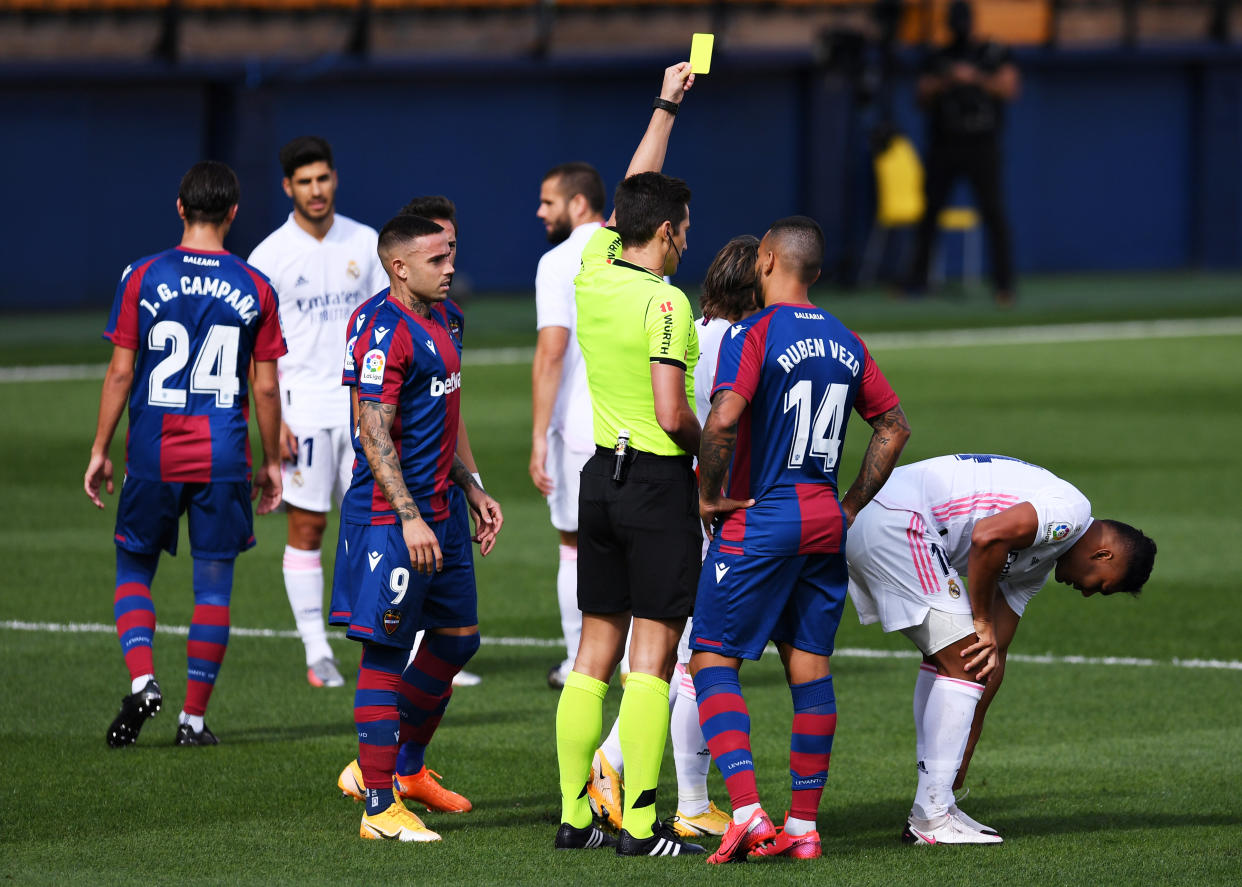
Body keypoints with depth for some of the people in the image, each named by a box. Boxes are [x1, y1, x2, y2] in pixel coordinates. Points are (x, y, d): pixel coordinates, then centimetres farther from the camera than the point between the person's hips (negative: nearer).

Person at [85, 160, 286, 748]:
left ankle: (142, 679, -7)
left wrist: (100, 451, 5)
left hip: (153, 456, 0)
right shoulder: (255, 290, -1)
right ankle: (194, 716, 9)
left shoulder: (144, 277, -4)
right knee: (213, 584, 8)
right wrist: (271, 462, 12)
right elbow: (265, 387, 1)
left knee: (134, 570, 14)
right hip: (223, 458, 0)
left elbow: (121, 374, -3)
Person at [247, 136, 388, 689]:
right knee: (306, 527, -1)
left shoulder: (365, 244, 5)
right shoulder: (270, 255, -4)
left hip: (362, 407, 3)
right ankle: (316, 652, 4)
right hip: (303, 409, -3)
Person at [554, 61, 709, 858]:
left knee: (596, 651, 10)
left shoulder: (595, 273, 4)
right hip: (659, 480, -7)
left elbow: (633, 193, 22)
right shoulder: (664, 301, -16)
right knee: (653, 653, -5)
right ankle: (640, 824, -8)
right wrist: (706, 441, 1)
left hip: (602, 474, 7)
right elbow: (672, 414, -21)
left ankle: (575, 815, 10)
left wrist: (667, 105, 28)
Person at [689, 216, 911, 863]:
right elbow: (894, 427, 16)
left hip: (760, 519, -6)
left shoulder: (753, 335, -11)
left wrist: (709, 495, -11)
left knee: (713, 662, -1)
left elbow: (723, 420, -25)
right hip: (825, 521, 6)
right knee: (809, 666, 10)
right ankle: (802, 827, 11)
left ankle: (747, 811, -17)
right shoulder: (845, 342, 10)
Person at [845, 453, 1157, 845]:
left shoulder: (1037, 567, 24)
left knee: (947, 658, 20)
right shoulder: (1072, 510, -5)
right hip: (897, 522, -11)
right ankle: (931, 819, -4)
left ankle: (934, 809, 19)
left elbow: (994, 658, 24)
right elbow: (987, 535, -21)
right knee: (963, 661, -5)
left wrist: (959, 766, 23)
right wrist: (983, 623, -8)